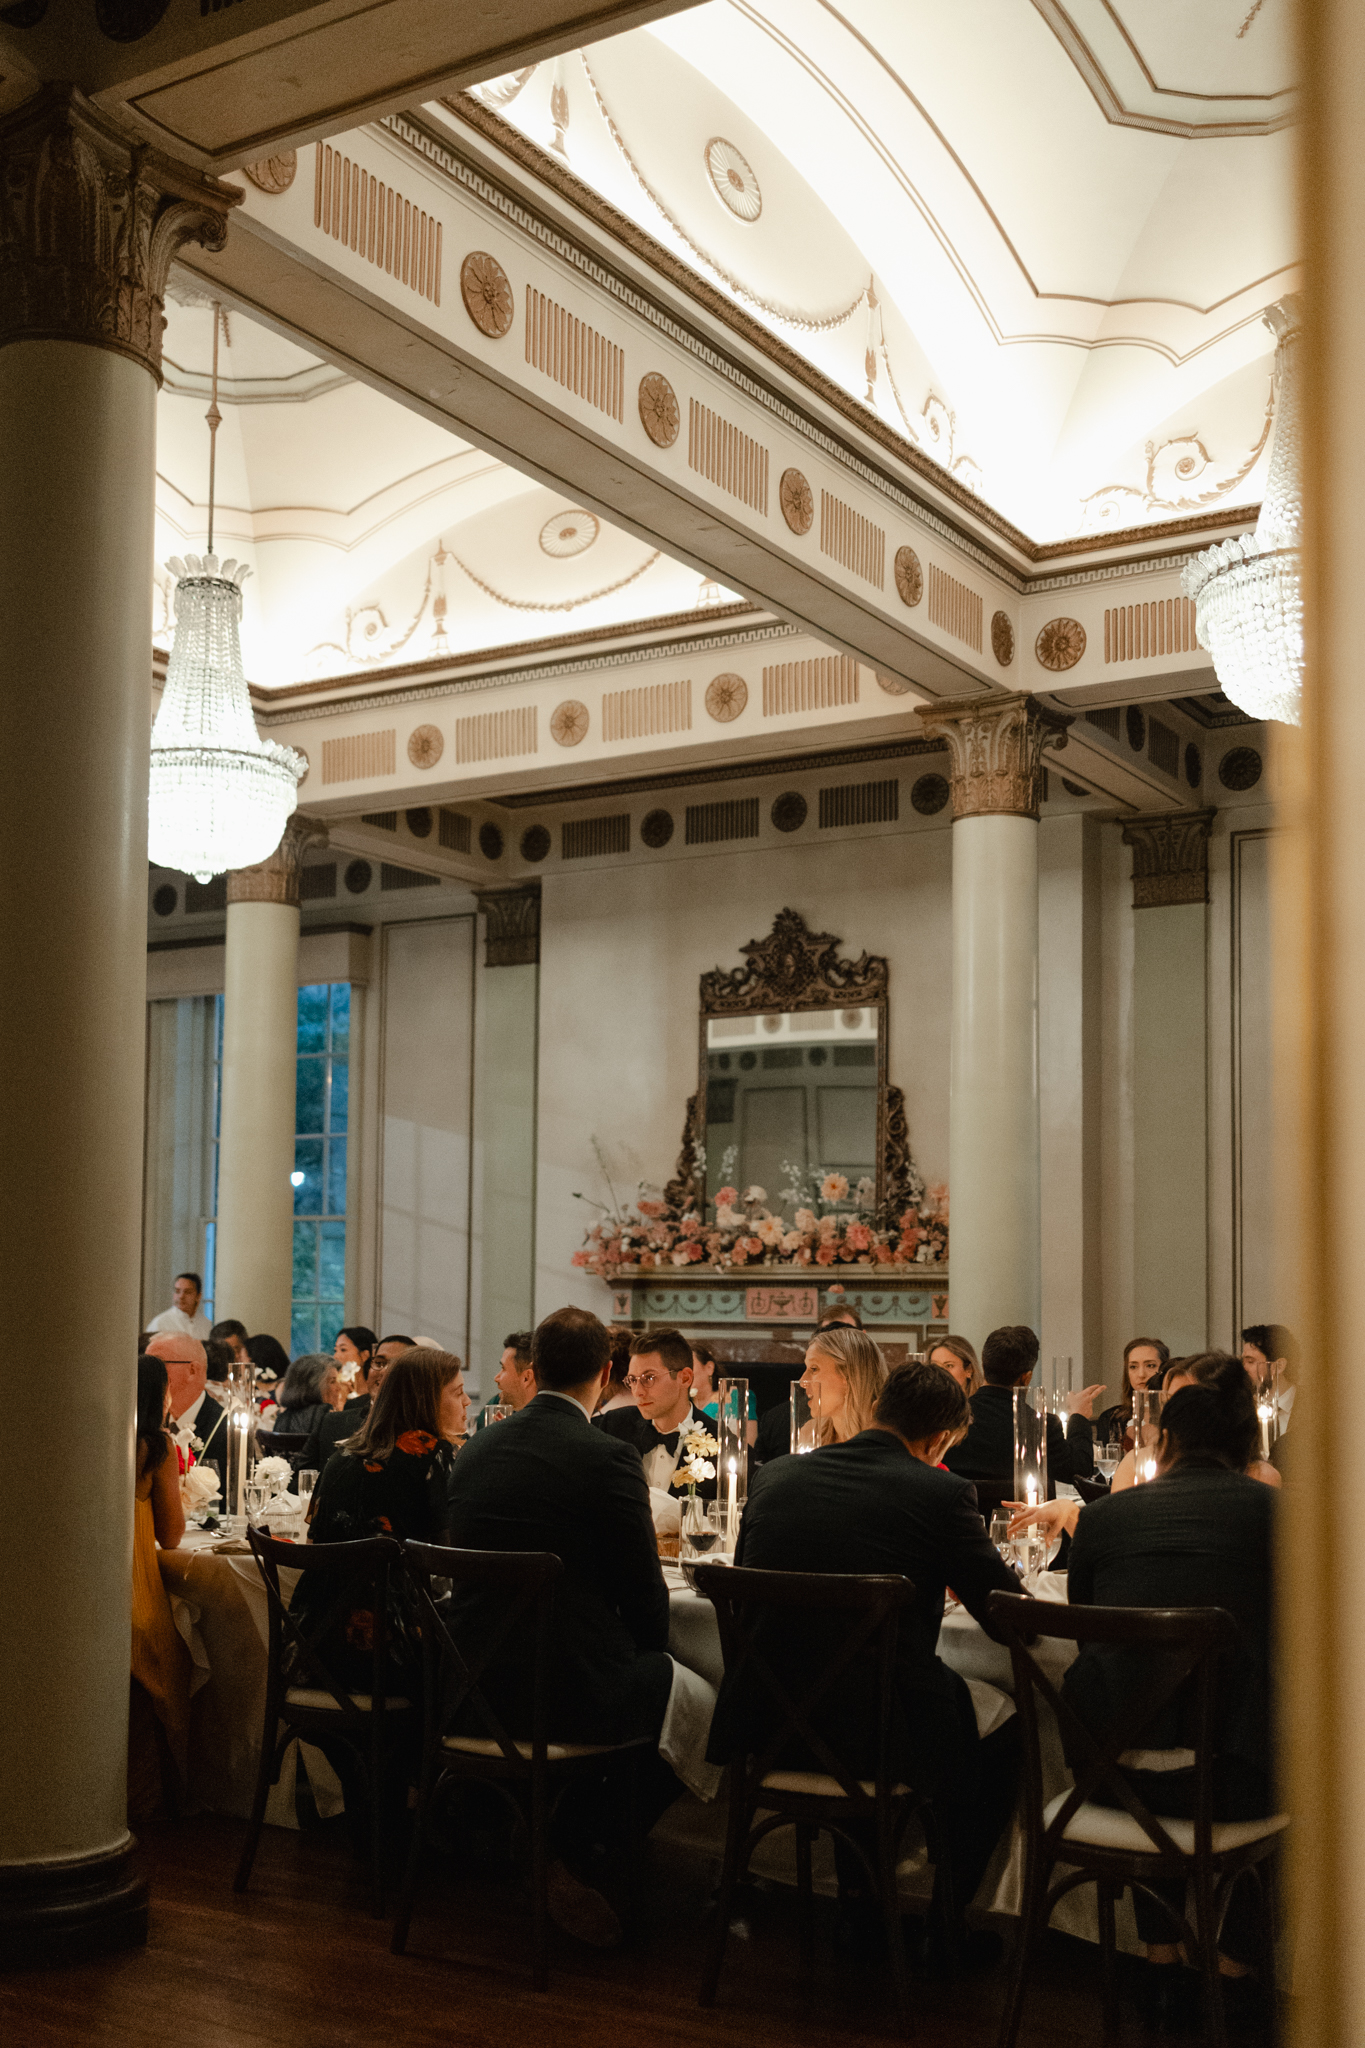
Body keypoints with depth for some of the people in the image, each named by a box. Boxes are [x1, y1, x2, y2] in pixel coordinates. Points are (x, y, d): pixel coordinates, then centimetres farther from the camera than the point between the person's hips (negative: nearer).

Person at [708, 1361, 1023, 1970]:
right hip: (879, 1737, -5)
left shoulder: (774, 1477, 3)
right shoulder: (940, 1493, -10)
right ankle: (944, 1927, 30)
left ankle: (860, 1903, 38)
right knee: (1009, 1736, 24)